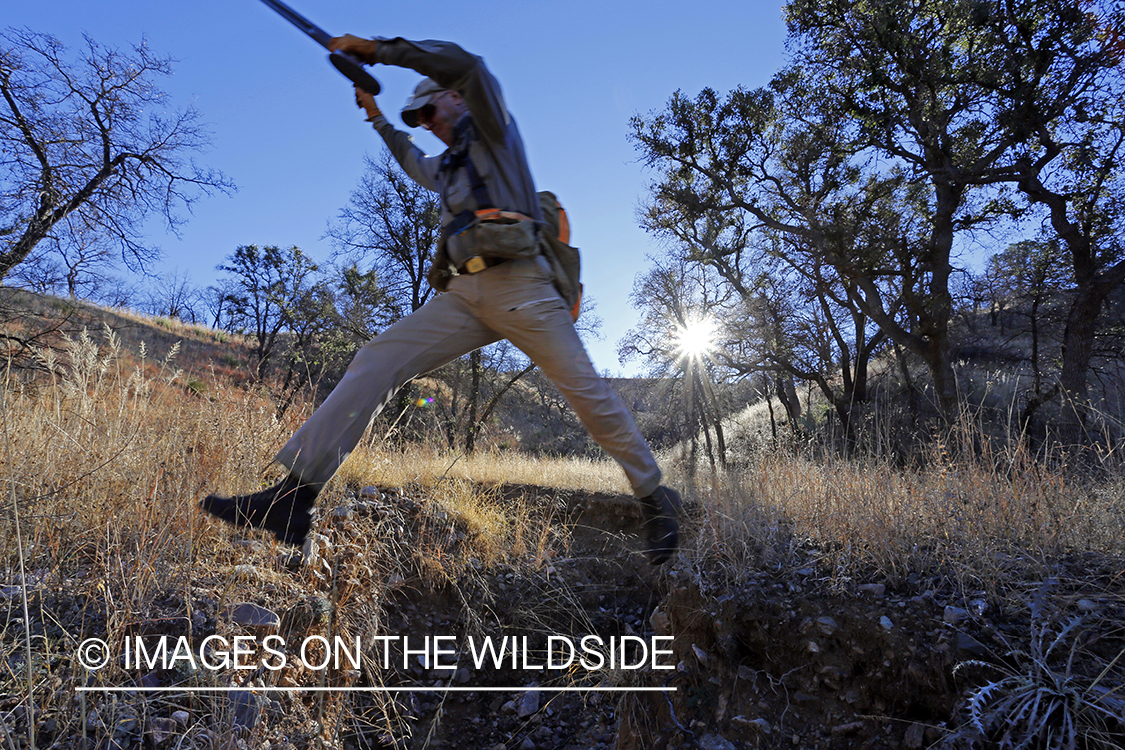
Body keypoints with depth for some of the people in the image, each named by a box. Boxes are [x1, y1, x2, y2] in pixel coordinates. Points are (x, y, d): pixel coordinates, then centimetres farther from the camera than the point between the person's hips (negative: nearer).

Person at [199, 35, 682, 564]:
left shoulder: (492, 131, 14)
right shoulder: (447, 166, 34)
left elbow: (463, 63, -5)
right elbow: (413, 164, 59)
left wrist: (377, 50, 1)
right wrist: (378, 119, 58)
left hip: (516, 283, -6)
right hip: (463, 297, 7)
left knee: (587, 392, -9)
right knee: (376, 361, -10)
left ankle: (655, 501, 9)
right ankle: (294, 496, -16)